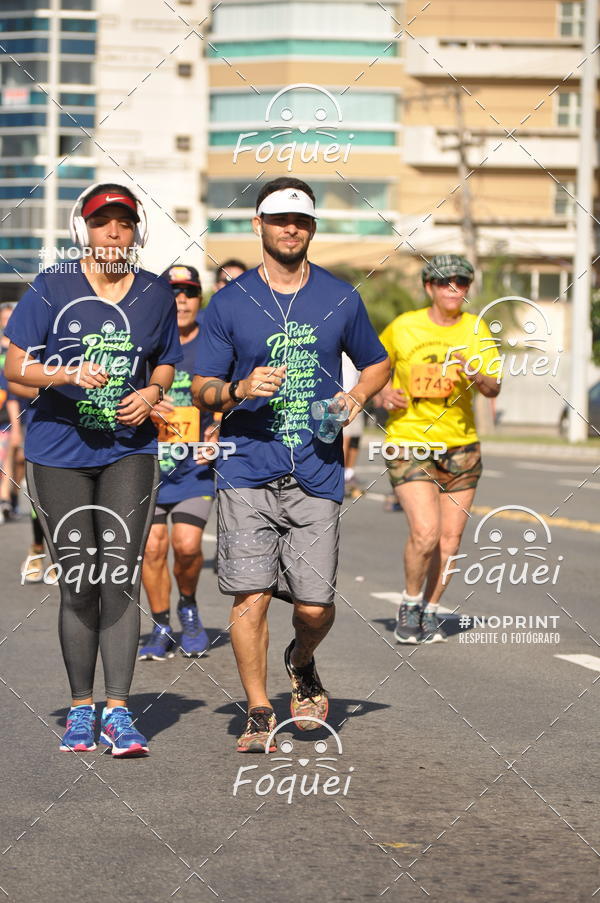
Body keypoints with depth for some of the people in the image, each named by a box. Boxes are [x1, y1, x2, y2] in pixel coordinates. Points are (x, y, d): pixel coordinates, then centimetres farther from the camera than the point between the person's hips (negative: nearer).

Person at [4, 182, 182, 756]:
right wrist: (67, 374, -19)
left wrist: (152, 392, -2)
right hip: (58, 452, -1)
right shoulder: (51, 289, -2)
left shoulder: (156, 295, 6)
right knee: (78, 583, 2)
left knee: (120, 577, -10)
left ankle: (117, 713, -6)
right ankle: (81, 708, 16)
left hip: (129, 451, 1)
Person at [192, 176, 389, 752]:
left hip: (316, 475, 1)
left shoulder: (341, 300, 9)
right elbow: (201, 390, 6)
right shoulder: (229, 303, 4)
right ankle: (258, 714, 6)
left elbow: (377, 363, 23)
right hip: (246, 471, -1)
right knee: (250, 596, -8)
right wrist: (240, 390, -15)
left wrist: (359, 394, 1)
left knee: (314, 606, -2)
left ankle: (301, 664, 32)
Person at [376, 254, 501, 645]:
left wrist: (474, 372, -27)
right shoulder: (402, 327, -4)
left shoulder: (477, 330, 0)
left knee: (450, 537, 5)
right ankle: (410, 604, 7)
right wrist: (381, 394, -7)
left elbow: (494, 389, -7)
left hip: (461, 445, 3)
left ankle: (430, 612, 24)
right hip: (410, 442, -3)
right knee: (425, 532, -16)